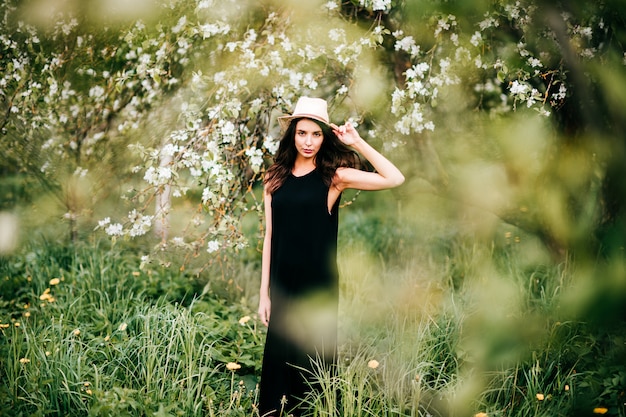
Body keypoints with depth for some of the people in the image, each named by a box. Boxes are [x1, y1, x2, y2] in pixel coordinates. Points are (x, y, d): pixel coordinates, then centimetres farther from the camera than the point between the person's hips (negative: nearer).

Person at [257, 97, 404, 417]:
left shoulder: (334, 176, -3)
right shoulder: (275, 179, 5)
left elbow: (394, 179, -14)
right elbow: (269, 237, 6)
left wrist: (356, 142, -12)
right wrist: (264, 292, 4)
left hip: (318, 285, -2)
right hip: (283, 284, 3)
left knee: (314, 359, 5)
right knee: (278, 356, 9)